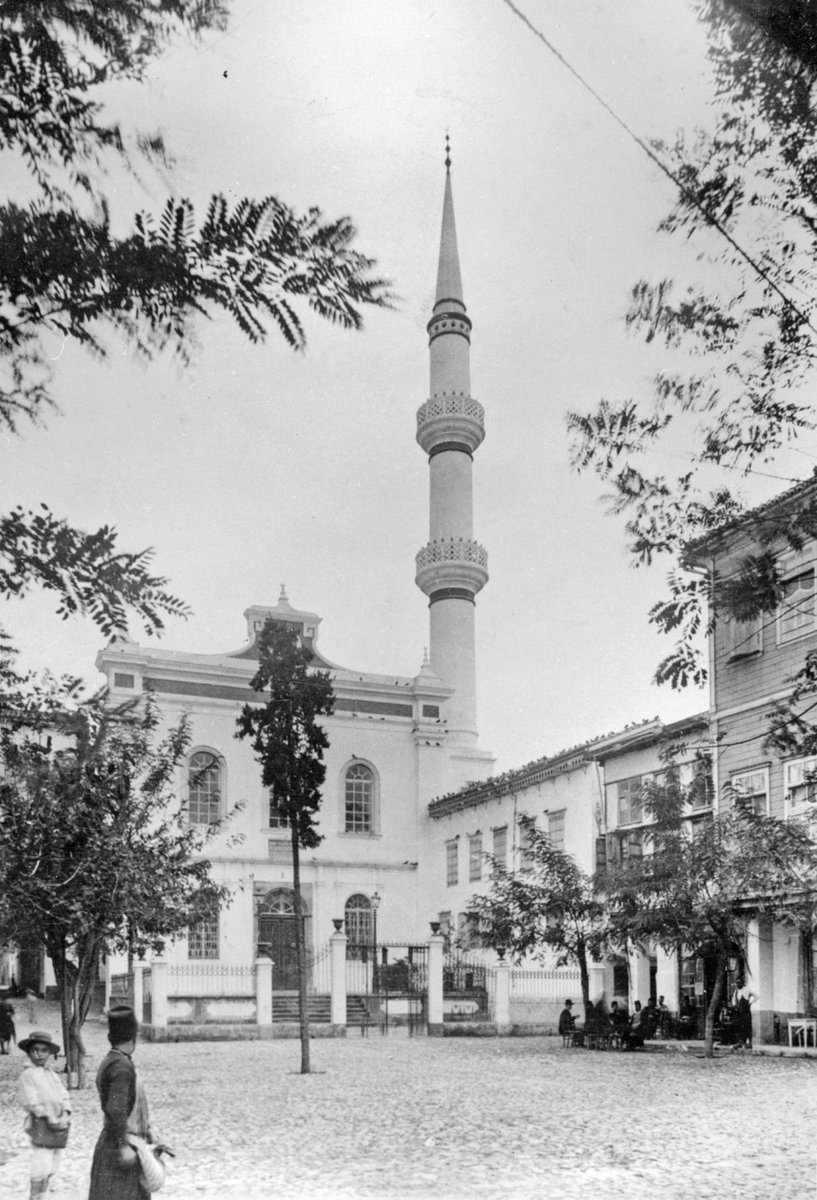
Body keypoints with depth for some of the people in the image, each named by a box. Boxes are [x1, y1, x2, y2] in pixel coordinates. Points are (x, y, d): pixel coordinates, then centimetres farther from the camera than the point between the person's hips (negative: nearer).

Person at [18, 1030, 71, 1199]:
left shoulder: (53, 1075, 17)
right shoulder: (28, 1074, -3)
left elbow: (64, 1097, 12)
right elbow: (32, 1103, -11)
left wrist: (65, 1115, -6)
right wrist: (51, 1119, -15)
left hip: (59, 1125, 7)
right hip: (41, 1125, -7)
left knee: (51, 1169, 10)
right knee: (41, 1167, -11)